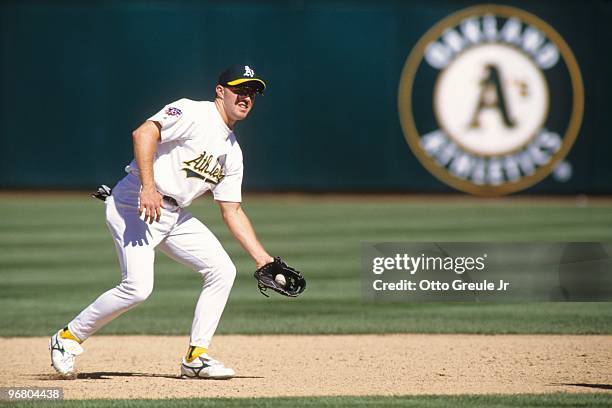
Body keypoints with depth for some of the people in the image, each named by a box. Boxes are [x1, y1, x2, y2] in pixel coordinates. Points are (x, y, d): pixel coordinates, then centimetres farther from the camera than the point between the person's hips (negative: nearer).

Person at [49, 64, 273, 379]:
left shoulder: (232, 152, 15)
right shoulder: (192, 113, -10)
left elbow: (232, 212, 16)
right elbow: (144, 133, -25)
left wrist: (262, 258, 8)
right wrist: (148, 188, -34)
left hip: (175, 216, 9)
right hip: (134, 204, -9)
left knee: (222, 270, -3)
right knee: (138, 287, -20)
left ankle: (196, 356, 3)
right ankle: (69, 338, -1)